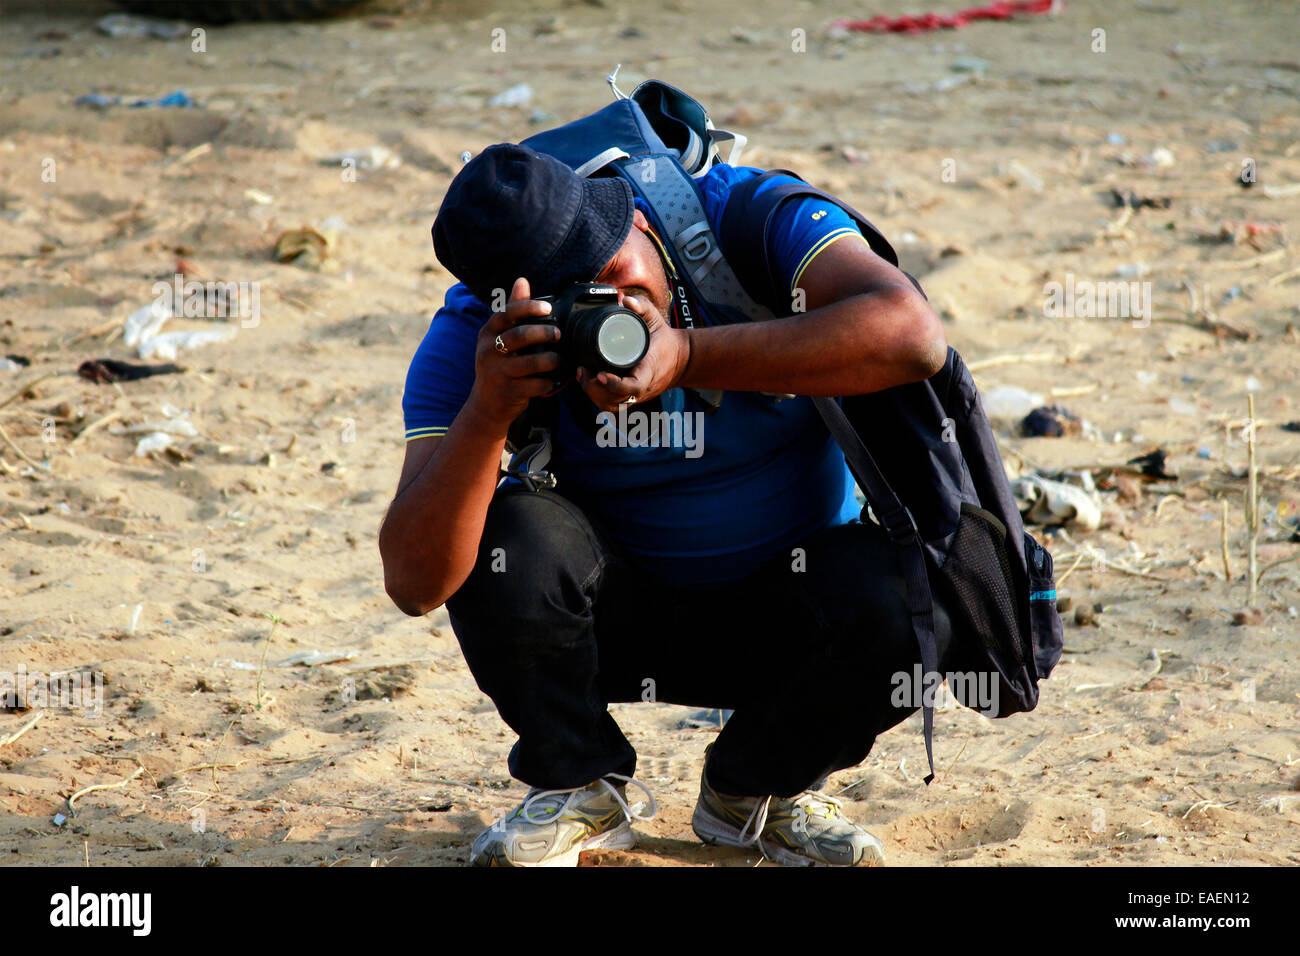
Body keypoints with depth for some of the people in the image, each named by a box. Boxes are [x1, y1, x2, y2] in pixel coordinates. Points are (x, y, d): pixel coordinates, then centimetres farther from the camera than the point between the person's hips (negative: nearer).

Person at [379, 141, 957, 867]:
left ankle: (758, 790, 1)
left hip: (787, 603, 0)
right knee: (508, 536, -31)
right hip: (619, 614, 0)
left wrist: (688, 356, -45)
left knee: (909, 598, -31)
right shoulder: (477, 340, -21)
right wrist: (488, 411, -44)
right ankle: (579, 788, -2)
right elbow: (415, 584, -29)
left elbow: (913, 335, -40)